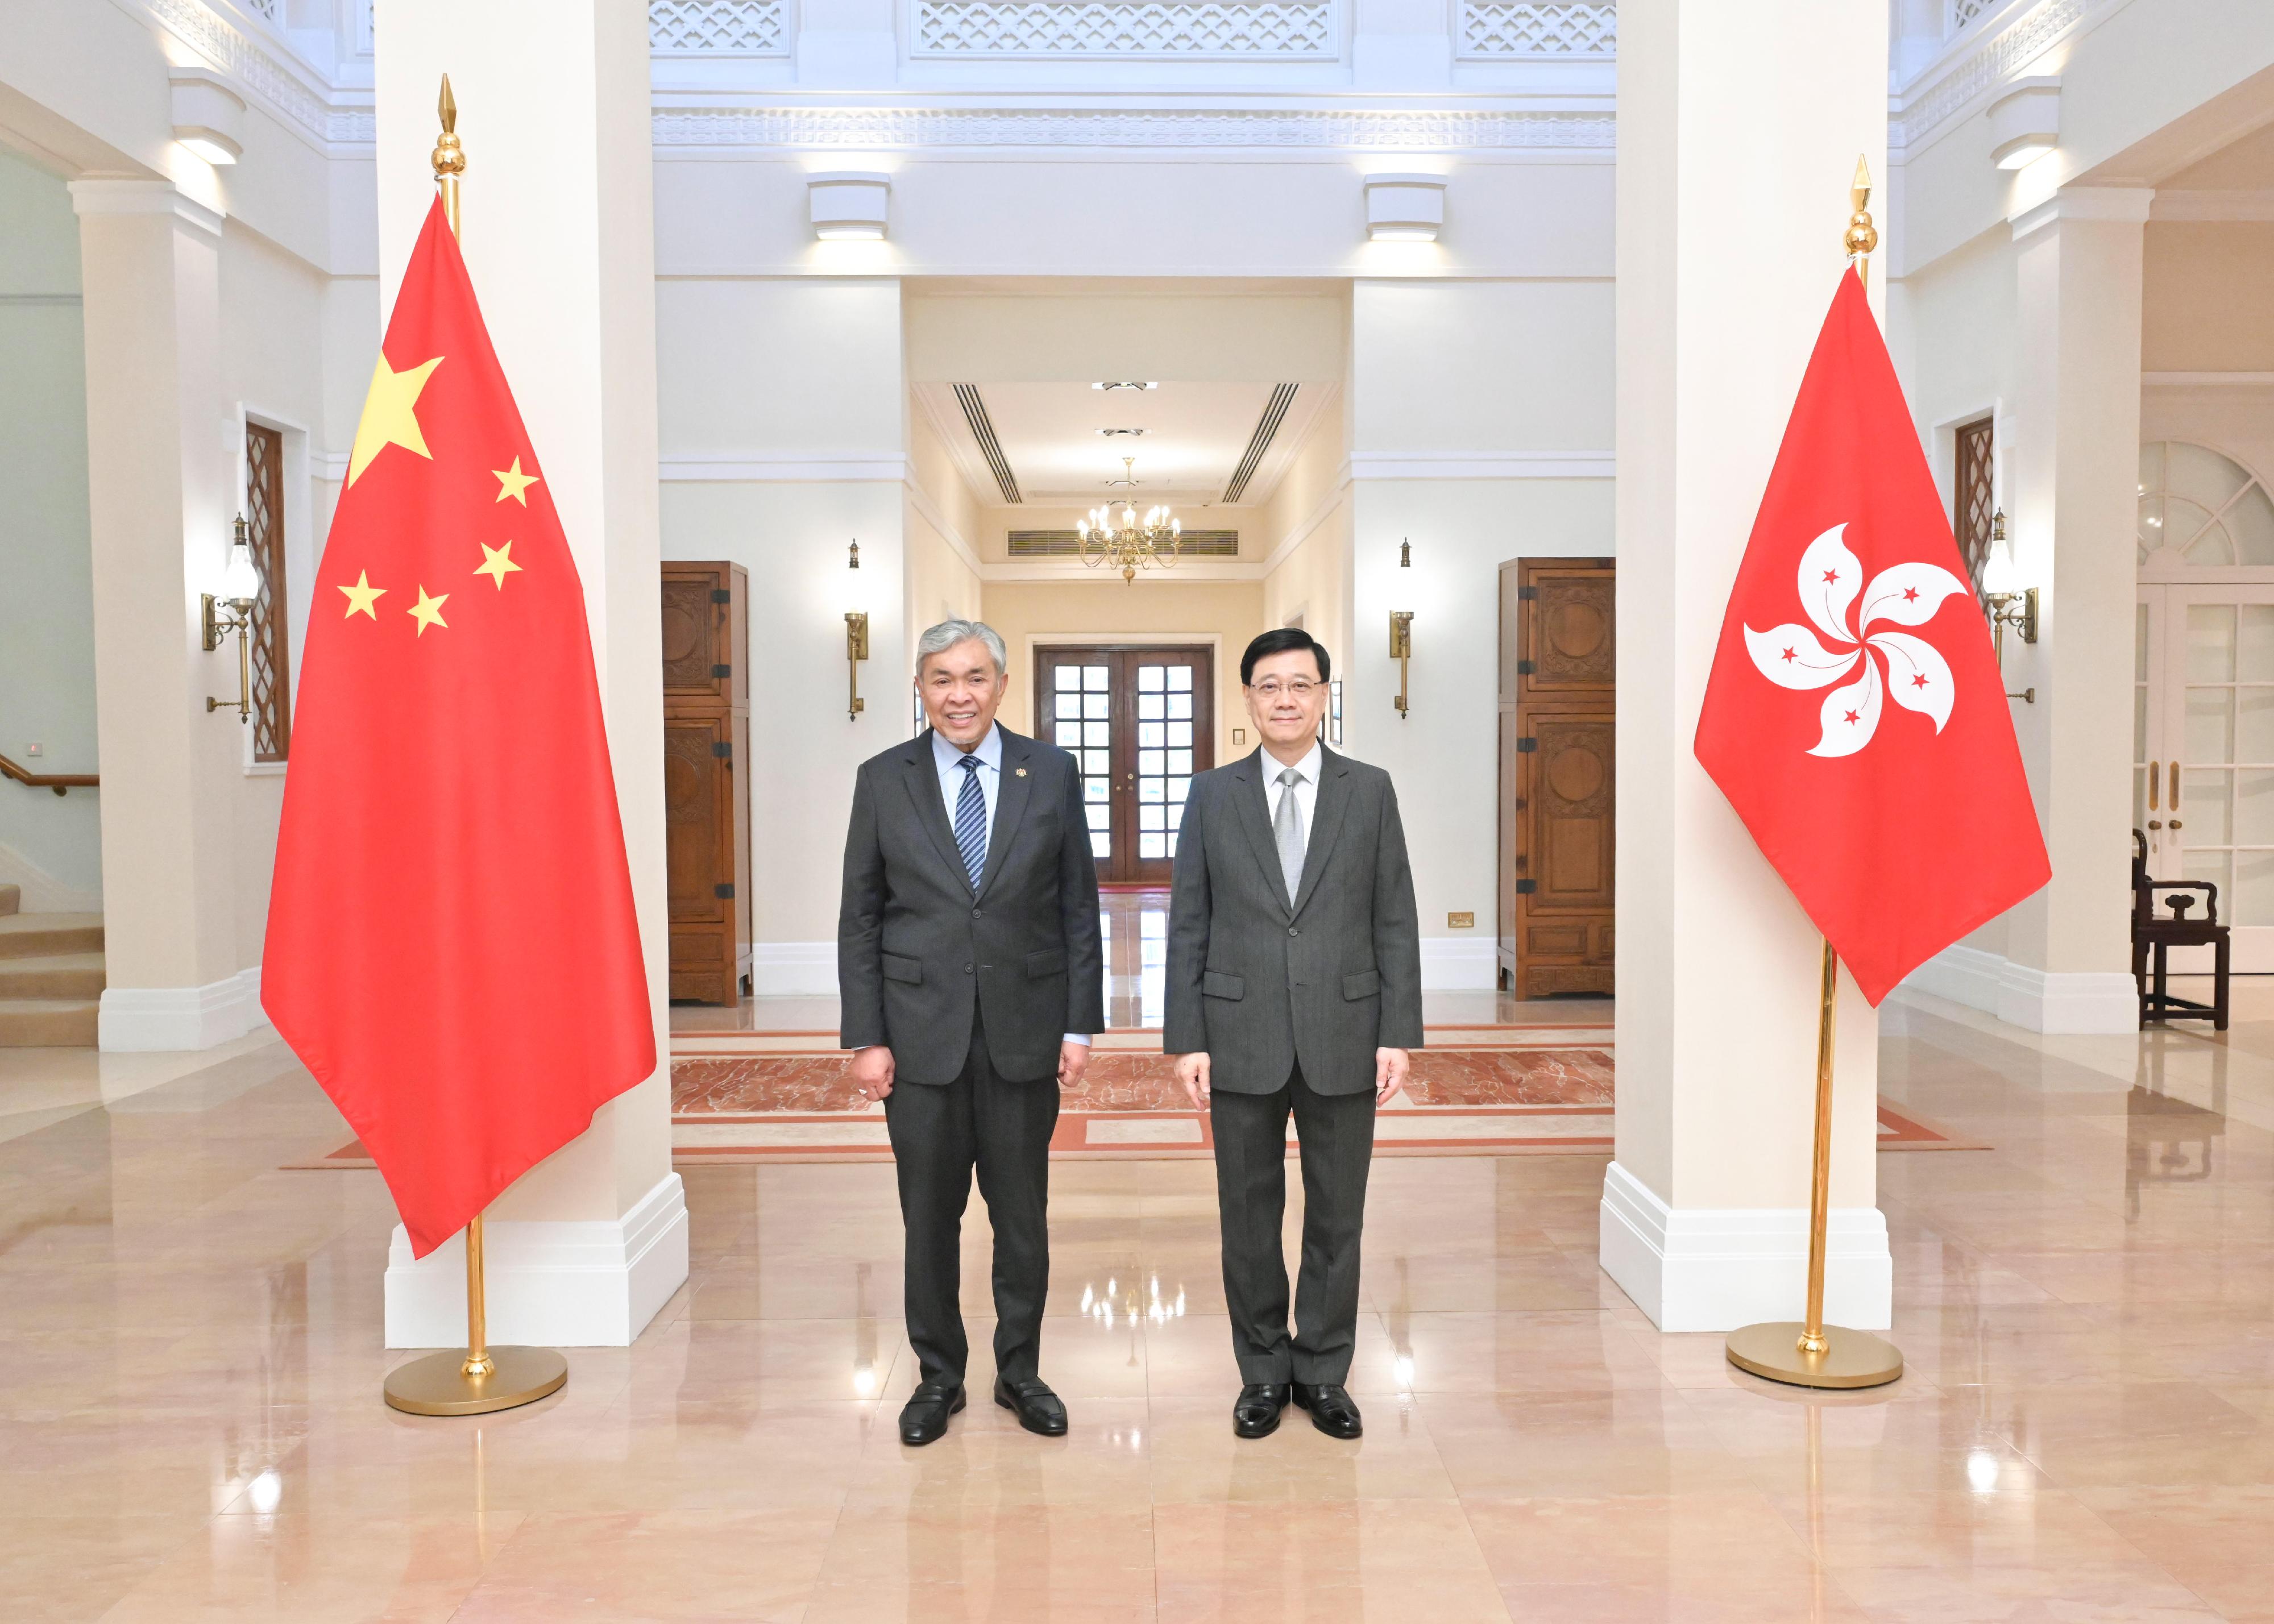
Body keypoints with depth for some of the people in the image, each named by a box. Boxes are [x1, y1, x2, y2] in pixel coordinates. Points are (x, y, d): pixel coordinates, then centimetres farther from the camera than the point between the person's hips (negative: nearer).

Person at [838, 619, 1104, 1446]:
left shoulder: (1052, 773, 1)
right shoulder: (883, 780, 1)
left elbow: (1078, 907, 3)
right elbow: (859, 919, 2)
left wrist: (1080, 1025, -2)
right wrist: (865, 1037, -3)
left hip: (1024, 1029, 0)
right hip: (921, 1033, 0)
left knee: (1022, 1214, 11)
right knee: (929, 1216, 9)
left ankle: (1020, 1371, 28)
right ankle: (937, 1376, 27)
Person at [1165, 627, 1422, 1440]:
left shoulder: (1370, 790, 3)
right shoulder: (1212, 795, 3)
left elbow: (1395, 921, 2)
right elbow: (1188, 926, 2)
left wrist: (1399, 1034, -4)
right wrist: (1186, 1040, -4)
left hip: (1343, 1036, 0)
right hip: (1242, 1037, 0)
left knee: (1337, 1215, 9)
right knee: (1249, 1214, 9)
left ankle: (1324, 1372, 25)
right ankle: (1263, 1371, 26)